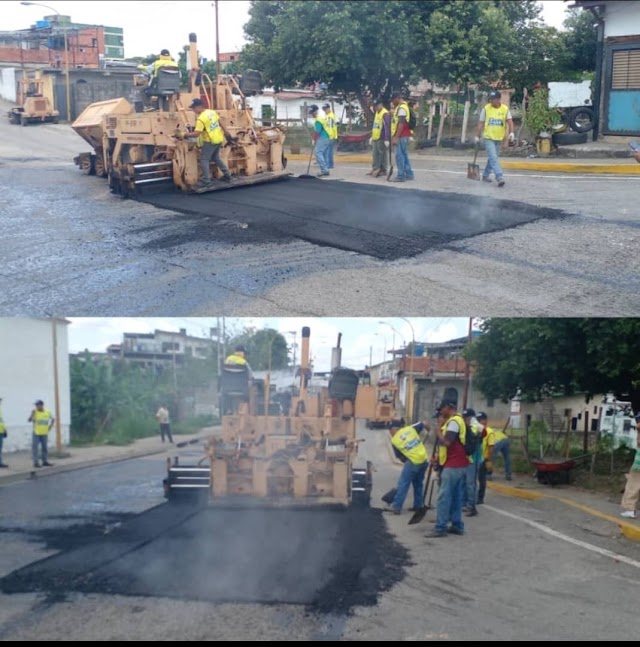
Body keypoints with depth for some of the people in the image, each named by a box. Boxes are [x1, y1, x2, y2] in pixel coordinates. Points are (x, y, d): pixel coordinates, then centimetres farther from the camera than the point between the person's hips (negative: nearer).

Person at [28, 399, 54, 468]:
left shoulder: (48, 412, 3)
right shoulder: (34, 412, -7)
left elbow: (53, 419, 18)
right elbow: (29, 420, -17)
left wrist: (50, 426, 7)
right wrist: (32, 414, -28)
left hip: (44, 433, 4)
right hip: (36, 433, -4)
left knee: (44, 448, 11)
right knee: (35, 448, -6)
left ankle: (45, 461, 20)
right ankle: (35, 462, -3)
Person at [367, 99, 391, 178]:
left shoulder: (385, 114, -13)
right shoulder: (377, 113, 18)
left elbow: (387, 127, -19)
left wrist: (387, 139, -23)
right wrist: (372, 137, 24)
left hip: (382, 139, -9)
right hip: (375, 138, 9)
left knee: (382, 155, -4)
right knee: (375, 155, 11)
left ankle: (383, 170, 1)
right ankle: (375, 169, 16)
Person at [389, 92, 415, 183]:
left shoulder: (402, 108, -14)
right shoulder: (401, 107, 18)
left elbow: (401, 124, -21)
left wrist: (396, 138, -22)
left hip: (401, 137, -10)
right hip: (403, 136, 10)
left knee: (399, 156, -8)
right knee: (404, 155, 13)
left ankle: (401, 176, -6)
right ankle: (409, 174, 17)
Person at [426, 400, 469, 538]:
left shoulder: (453, 421, -15)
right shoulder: (457, 420, 18)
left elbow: (447, 442, -26)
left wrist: (438, 433, -8)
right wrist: (439, 457, 17)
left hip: (453, 466, -10)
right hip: (458, 464, 10)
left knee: (444, 497, -8)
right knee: (456, 497, 11)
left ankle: (440, 528, -8)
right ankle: (457, 525, 14)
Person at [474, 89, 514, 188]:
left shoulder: (505, 109, 0)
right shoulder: (486, 109, -3)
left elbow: (509, 121, -7)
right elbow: (480, 123, 2)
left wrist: (511, 133, -23)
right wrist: (477, 136, 3)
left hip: (499, 138, 3)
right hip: (488, 138, -3)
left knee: (492, 158, 14)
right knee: (493, 158, -14)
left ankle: (485, 175, 29)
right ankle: (500, 177, -21)